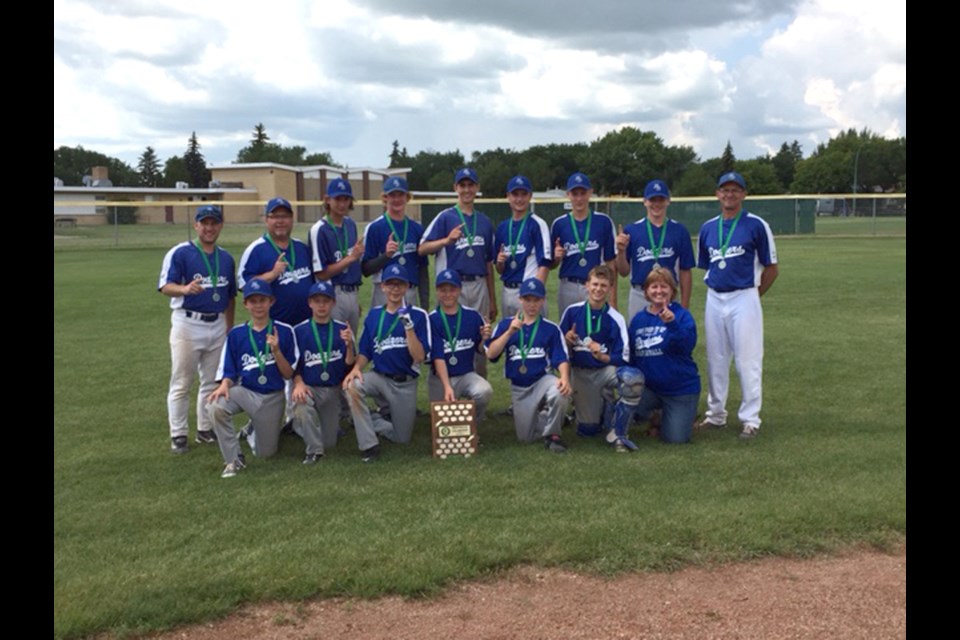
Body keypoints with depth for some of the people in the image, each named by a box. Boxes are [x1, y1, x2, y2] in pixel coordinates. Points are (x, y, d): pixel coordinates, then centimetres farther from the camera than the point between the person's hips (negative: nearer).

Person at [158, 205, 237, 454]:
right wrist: (185, 288, -38)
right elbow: (165, 286, -17)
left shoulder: (226, 258, 10)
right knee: (181, 383, 0)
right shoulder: (180, 253, -7)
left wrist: (229, 329, 14)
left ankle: (206, 430, 26)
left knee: (213, 382, 13)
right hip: (187, 324, -5)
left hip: (217, 325, 6)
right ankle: (178, 434, 10)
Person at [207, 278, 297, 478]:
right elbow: (229, 371, 2)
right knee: (215, 407, -33)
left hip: (273, 398, 0)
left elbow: (288, 374, -6)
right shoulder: (236, 334, -1)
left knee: (265, 453, 7)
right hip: (245, 391, 0)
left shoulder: (284, 331, -6)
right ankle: (234, 459, -13)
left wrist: (276, 351, -22)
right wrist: (225, 385, -21)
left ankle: (252, 428, 43)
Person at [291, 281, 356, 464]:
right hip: (308, 387, -2)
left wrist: (349, 345, -22)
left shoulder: (343, 329, 1)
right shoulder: (299, 331, -2)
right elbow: (293, 366, 1)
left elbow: (349, 364, -4)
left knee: (329, 443, 6)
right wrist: (298, 383, -18)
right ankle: (314, 450, -15)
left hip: (334, 390, 2)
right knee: (301, 406, -38)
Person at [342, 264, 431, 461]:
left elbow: (419, 357, -16)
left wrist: (408, 326, -27)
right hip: (379, 377, 1)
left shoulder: (418, 315, -8)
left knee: (402, 438, 5)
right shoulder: (373, 315, 3)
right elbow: (365, 352, 7)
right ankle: (369, 444, -17)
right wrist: (356, 368, -14)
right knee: (352, 386, -31)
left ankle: (367, 420, 33)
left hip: (405, 384, -1)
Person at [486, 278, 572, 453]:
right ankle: (539, 414, 37)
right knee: (526, 437, 3)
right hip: (518, 387, 2)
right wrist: (510, 332, -21)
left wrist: (564, 378, -30)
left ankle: (552, 434, -11)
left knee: (560, 392, -37)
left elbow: (561, 358, -9)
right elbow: (490, 354, -9)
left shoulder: (551, 328, -3)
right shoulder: (506, 324, 1)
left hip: (543, 379, -2)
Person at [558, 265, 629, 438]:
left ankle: (608, 402, -3)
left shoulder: (616, 319, -11)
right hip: (581, 374, 1)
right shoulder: (572, 311, -5)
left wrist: (602, 357, -28)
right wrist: (567, 342, -17)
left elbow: (623, 359, -11)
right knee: (588, 430, -1)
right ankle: (599, 404, 33)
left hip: (606, 369, -1)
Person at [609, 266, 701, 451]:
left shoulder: (682, 315, -7)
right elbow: (630, 355, 11)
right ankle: (618, 433, -11)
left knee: (675, 439, -3)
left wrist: (672, 323, -38)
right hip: (648, 388, 2)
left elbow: (687, 345, -24)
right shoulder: (638, 319, 4)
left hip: (681, 388, -2)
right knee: (629, 376, -30)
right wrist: (627, 373, -7)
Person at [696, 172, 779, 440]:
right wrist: (716, 290, 9)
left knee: (748, 360, -3)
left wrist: (752, 294, 3)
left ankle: (750, 419, 5)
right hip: (714, 299, 5)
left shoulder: (756, 225, -4)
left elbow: (772, 269, -2)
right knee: (715, 360, 12)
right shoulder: (707, 228, 10)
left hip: (744, 299, -5)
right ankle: (716, 414, 23)